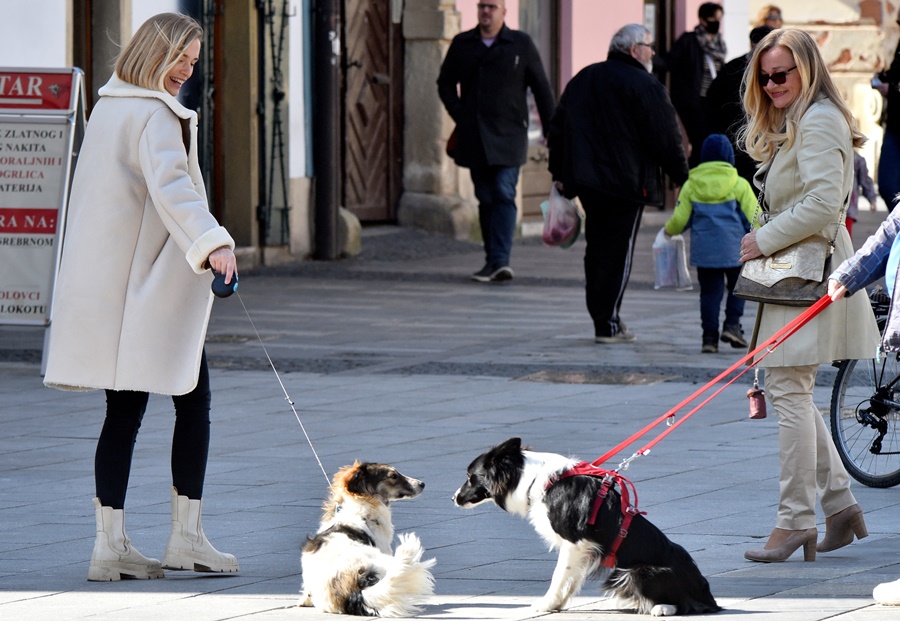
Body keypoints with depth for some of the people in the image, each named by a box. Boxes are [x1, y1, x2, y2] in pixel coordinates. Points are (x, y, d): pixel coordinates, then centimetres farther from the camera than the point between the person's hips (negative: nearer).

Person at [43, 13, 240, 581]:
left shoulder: (108, 107, 14)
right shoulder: (156, 116, -15)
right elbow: (171, 184, -32)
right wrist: (212, 243, -45)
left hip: (107, 289, 8)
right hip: (155, 287, -8)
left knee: (125, 411, 7)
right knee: (193, 403, 5)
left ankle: (112, 545, 1)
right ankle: (186, 537, 6)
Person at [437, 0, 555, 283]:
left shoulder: (521, 44, 2)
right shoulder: (462, 45, 9)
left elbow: (541, 89, 4)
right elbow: (445, 83, 18)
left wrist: (552, 131, 1)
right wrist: (459, 114, 2)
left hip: (508, 135, -3)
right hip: (474, 138, 3)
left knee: (504, 194, -14)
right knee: (486, 199, 6)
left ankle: (500, 260, -21)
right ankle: (492, 261, 12)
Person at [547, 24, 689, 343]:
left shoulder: (582, 79, 15)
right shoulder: (645, 86, -9)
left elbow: (558, 128, 18)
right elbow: (666, 138, -10)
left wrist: (559, 173, 22)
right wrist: (682, 177, -1)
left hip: (587, 180, 7)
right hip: (626, 182, -7)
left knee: (597, 250, 14)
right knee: (617, 253, -4)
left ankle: (602, 317, 15)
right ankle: (608, 325, -5)